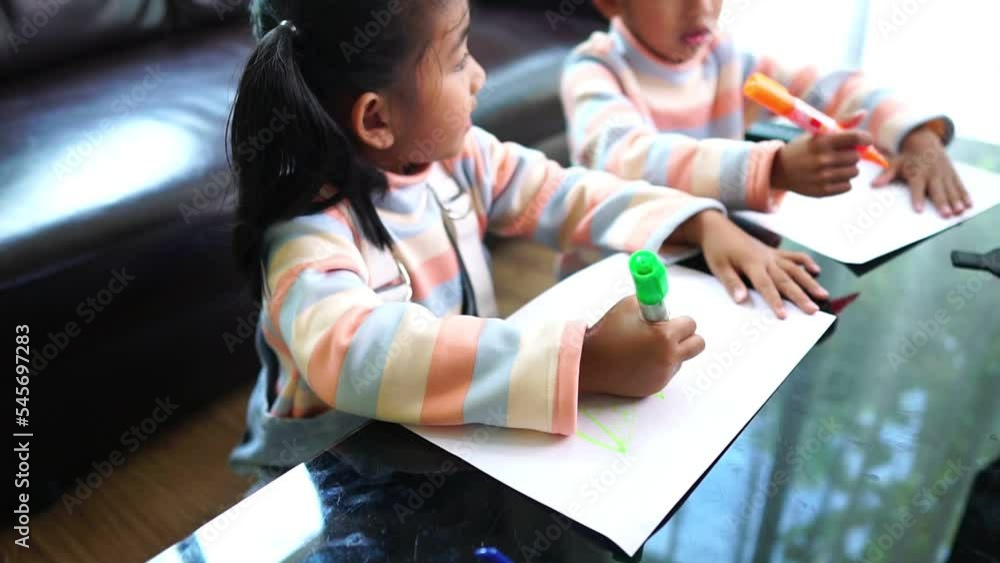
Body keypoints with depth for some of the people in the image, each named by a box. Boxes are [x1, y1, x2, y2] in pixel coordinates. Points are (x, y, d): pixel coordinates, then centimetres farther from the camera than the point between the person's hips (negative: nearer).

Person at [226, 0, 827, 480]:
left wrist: (708, 226, -11)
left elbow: (569, 195, 1)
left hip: (458, 438, 6)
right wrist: (588, 361, -49)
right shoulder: (310, 232, -28)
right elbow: (362, 354, -45)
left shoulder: (456, 155, -7)